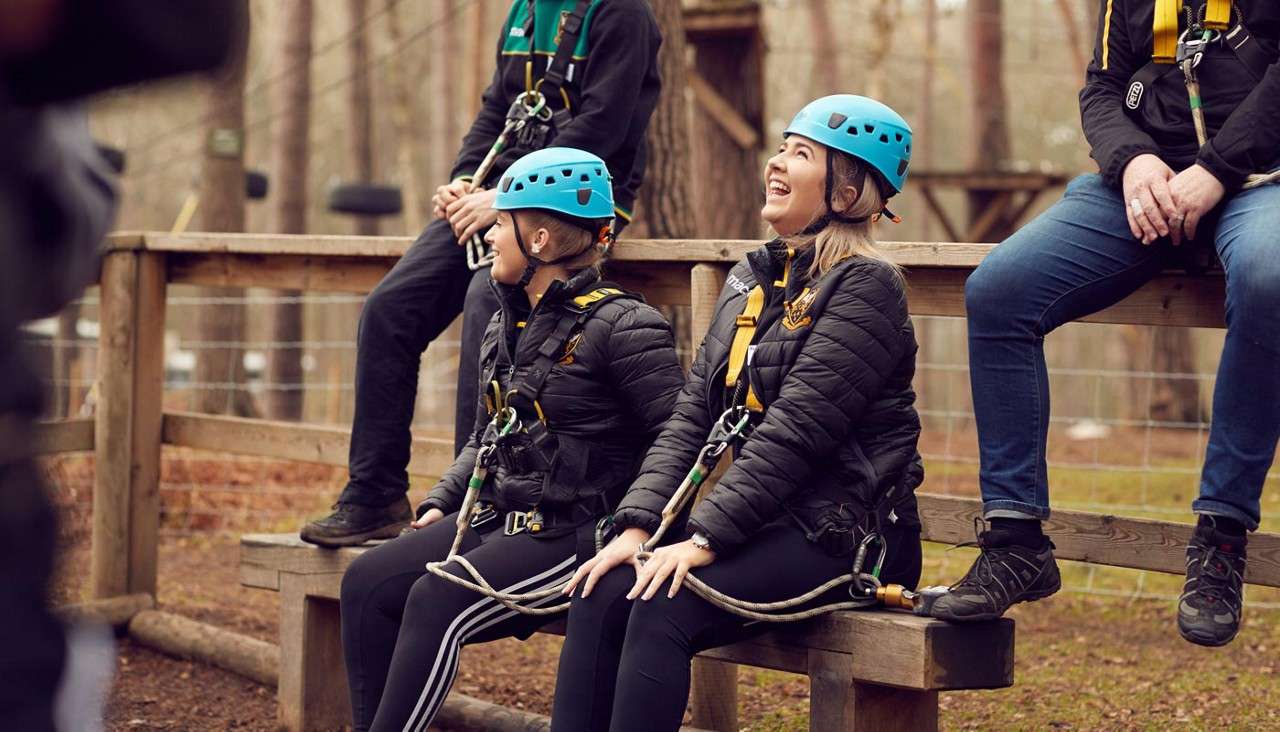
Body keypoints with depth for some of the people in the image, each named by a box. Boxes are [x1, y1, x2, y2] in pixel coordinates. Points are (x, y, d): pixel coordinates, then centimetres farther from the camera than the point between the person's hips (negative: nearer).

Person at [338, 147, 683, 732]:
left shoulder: (620, 327, -10)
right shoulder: (505, 328, 16)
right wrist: (440, 503, 11)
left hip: (570, 535, -8)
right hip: (496, 520, 9)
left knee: (437, 601, -27)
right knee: (366, 583, -8)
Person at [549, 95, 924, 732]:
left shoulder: (863, 285, -10)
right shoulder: (751, 279, 15)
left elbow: (794, 431, -18)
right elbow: (692, 416, 10)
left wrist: (704, 537, -22)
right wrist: (638, 524, -4)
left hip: (846, 533, -7)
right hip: (768, 524, 7)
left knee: (665, 608, -28)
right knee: (599, 595, -15)